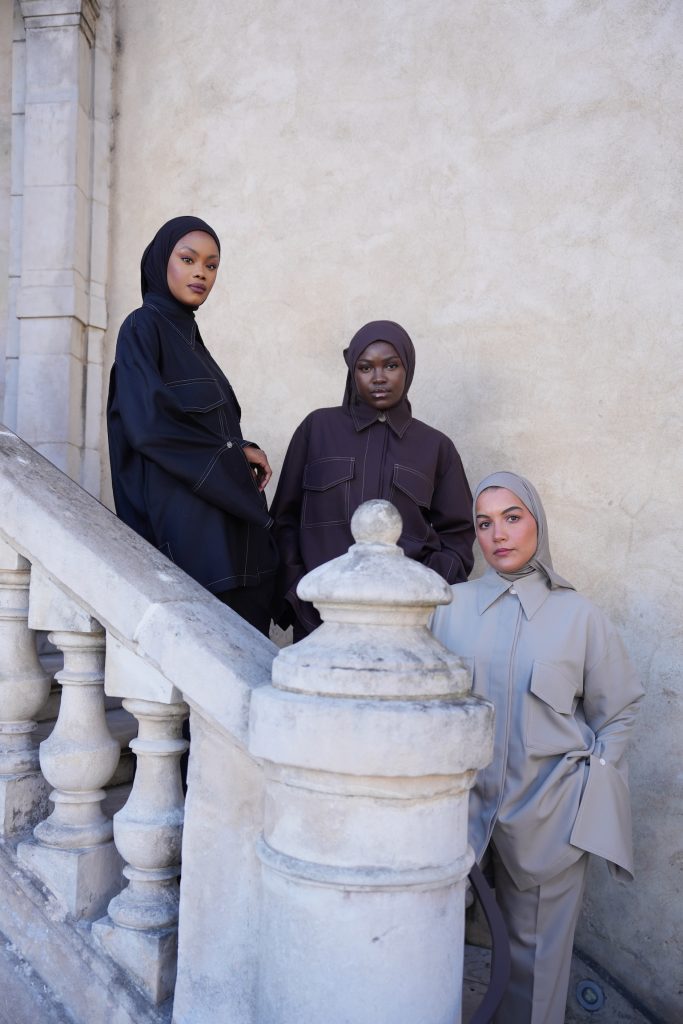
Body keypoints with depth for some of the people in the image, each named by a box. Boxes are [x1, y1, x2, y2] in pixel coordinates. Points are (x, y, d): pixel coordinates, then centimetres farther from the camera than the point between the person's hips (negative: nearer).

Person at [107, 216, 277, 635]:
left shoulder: (189, 334, 20)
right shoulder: (142, 326, -3)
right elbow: (147, 424, -15)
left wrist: (245, 457, 1)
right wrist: (233, 452, -6)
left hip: (228, 519, 8)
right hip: (184, 521, -8)